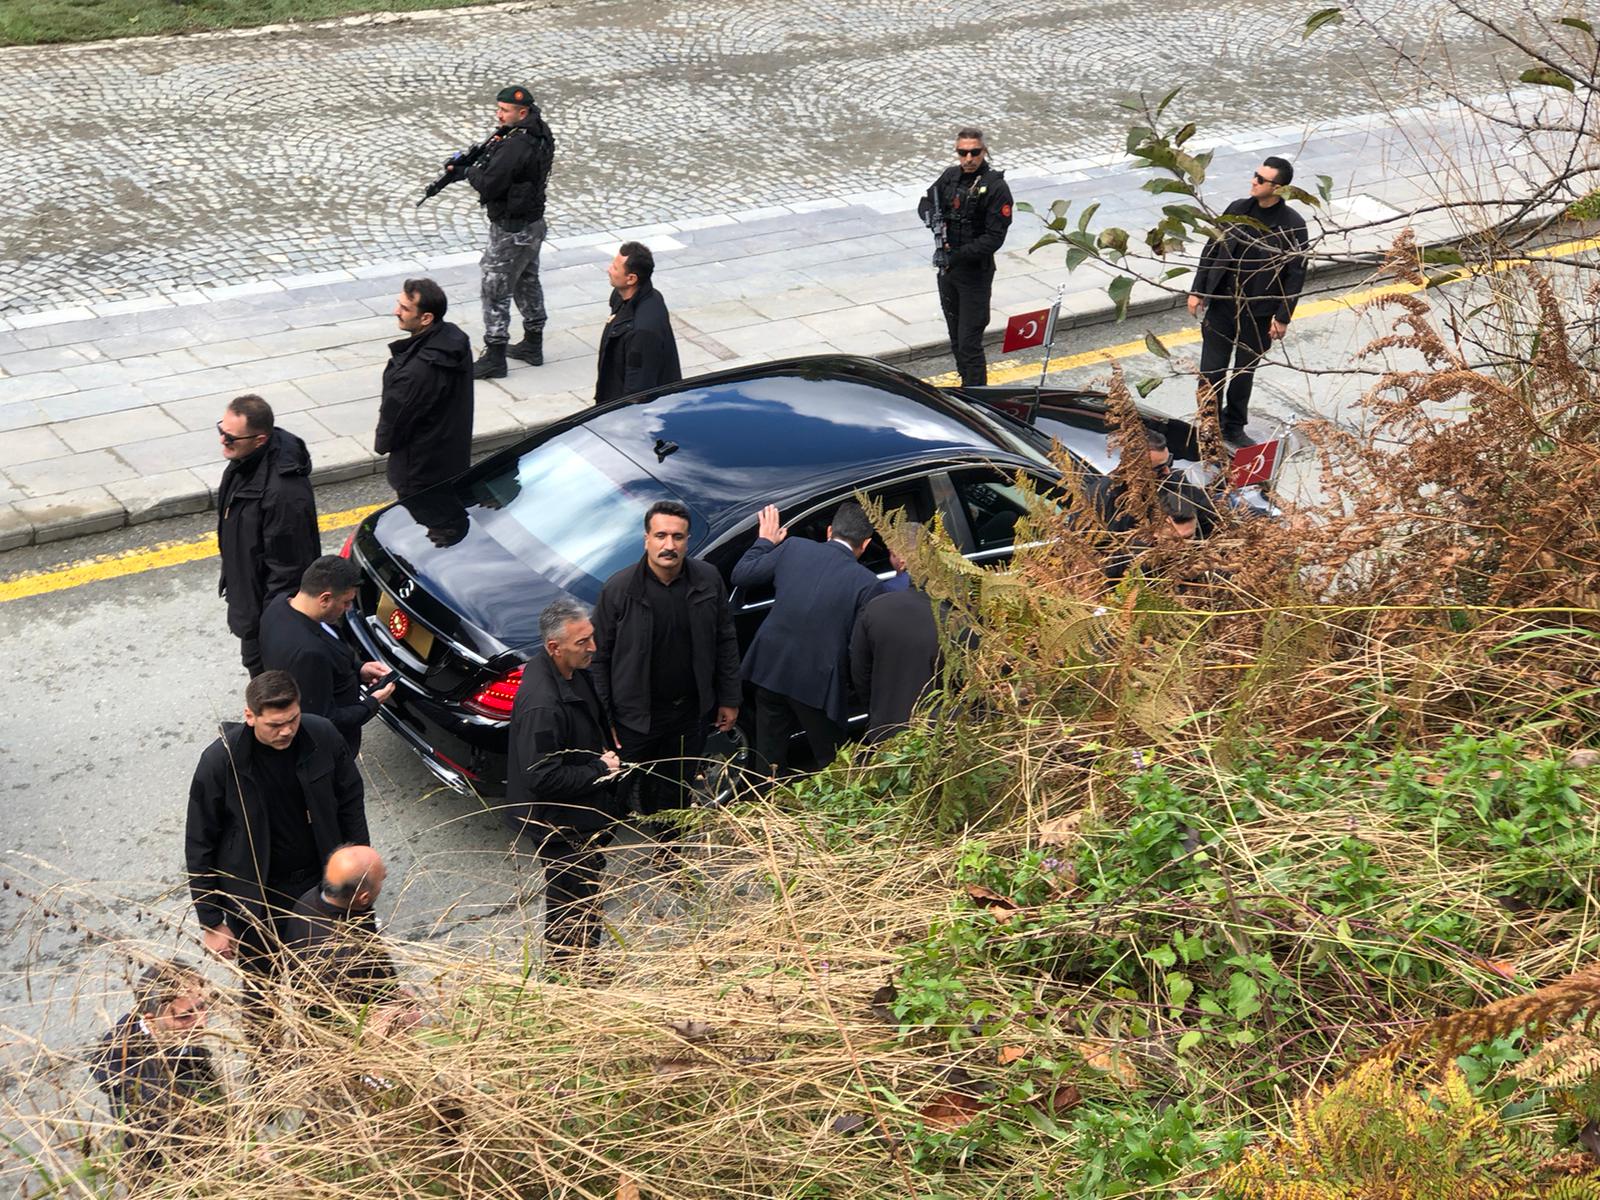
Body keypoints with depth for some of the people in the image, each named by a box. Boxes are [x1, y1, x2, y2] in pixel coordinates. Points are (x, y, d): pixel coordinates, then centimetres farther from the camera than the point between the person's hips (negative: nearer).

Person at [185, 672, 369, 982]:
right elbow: (199, 847, -13)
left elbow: (351, 803, 0)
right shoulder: (220, 761, -23)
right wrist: (212, 923, -9)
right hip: (258, 898, -2)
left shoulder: (322, 736, -16)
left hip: (322, 882, 2)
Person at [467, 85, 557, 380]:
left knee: (496, 290, -1)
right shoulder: (540, 135, 2)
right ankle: (533, 345, 34)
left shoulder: (516, 147, -28)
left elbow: (488, 185, -26)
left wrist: (469, 171, -6)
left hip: (511, 231, -10)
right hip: (533, 224, 10)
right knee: (527, 283, 21)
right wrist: (476, 164, -3)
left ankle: (494, 358, 6)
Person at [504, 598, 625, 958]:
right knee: (571, 904, 8)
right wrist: (600, 770, -21)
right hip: (563, 826, -10)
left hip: (585, 812, 10)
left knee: (588, 892, 27)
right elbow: (542, 778, -31)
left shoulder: (573, 672, -3)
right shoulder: (541, 705, -33)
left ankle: (587, 955, 46)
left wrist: (607, 755, 1)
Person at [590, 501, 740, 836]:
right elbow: (599, 657, -10)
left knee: (678, 789, 20)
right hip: (636, 716, -3)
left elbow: (726, 642, 4)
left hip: (692, 712, 3)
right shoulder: (619, 589, -16)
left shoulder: (709, 580, -7)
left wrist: (729, 699, 5)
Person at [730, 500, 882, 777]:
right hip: (818, 683, -3)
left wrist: (765, 541, 20)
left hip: (770, 669, 4)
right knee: (830, 766, 15)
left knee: (769, 762, 17)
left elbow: (741, 575, 5)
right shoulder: (866, 583, -11)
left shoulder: (794, 547, -3)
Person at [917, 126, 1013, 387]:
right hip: (947, 270, 7)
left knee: (969, 344, -8)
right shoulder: (951, 176, 2)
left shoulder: (996, 187, -17)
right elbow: (925, 202, 17)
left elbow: (994, 238, -19)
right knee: (956, 339, 18)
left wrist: (956, 256, -25)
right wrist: (930, 215, -8)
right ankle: (967, 388, 32)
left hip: (975, 274, -7)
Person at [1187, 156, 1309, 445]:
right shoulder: (1237, 209, -2)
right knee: (1211, 371, 3)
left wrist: (1283, 317, -10)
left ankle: (1234, 427, 31)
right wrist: (1198, 291, 5)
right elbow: (1211, 250, 6)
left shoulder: (1293, 225, -11)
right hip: (1221, 304, 2)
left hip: (1259, 313, -2)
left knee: (1244, 373, 14)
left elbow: (1296, 274, -8)